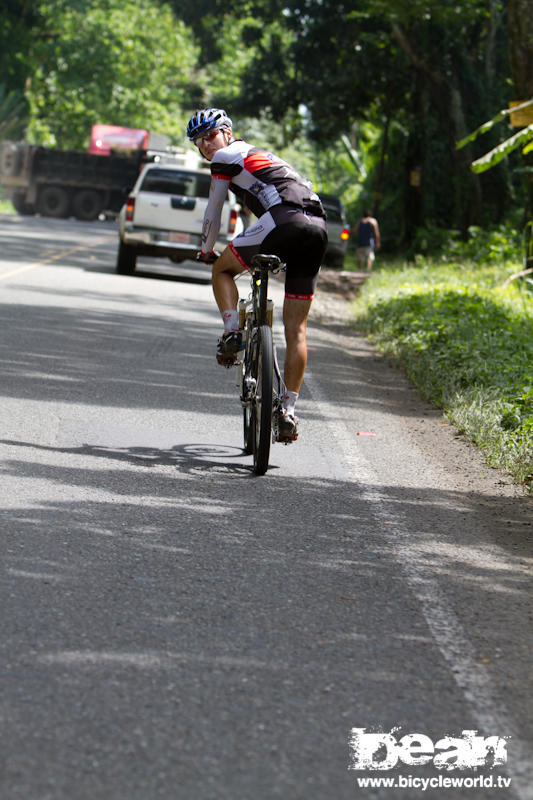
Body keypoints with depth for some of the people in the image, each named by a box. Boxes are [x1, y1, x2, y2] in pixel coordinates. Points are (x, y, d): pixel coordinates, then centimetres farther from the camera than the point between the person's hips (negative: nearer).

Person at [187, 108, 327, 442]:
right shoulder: (261, 155, 35)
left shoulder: (226, 156, 11)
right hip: (320, 229, 8)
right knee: (296, 330, 9)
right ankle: (288, 413, 10)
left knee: (222, 268, 18)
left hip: (286, 220, -8)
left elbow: (214, 212, 16)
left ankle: (232, 333, 1)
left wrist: (206, 251, 32)